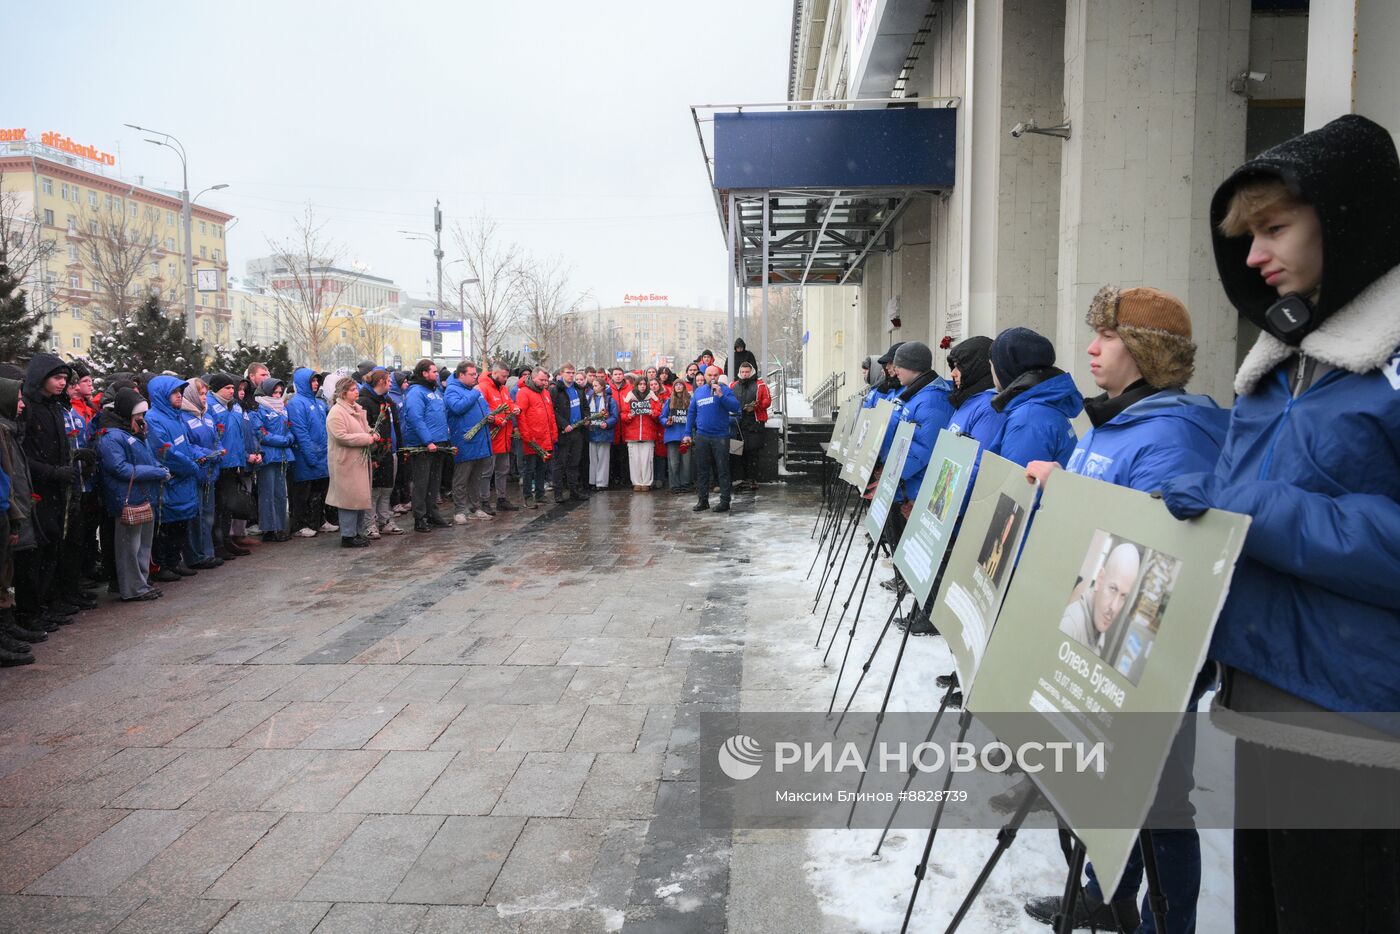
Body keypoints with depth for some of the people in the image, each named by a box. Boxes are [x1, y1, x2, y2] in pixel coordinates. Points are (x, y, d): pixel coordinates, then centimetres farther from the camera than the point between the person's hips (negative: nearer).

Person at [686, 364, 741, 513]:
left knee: (722, 470, -1)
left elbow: (736, 407, -14)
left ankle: (725, 501, 3)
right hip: (701, 437, 4)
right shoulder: (698, 391, 11)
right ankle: (703, 500, 16)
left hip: (720, 437, -4)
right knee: (702, 470, 8)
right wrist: (688, 433, 10)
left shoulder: (724, 390, -1)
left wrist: (721, 395, -24)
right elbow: (691, 412, 15)